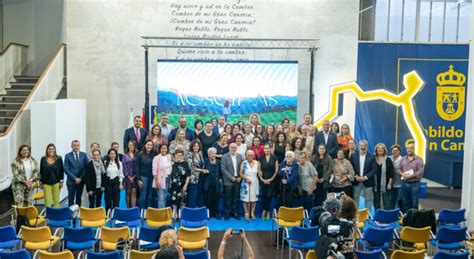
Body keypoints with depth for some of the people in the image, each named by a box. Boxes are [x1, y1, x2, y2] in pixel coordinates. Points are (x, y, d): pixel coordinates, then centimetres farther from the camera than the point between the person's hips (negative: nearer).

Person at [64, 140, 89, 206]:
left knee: (79, 198, 9)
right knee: (71, 199, -1)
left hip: (81, 180, 2)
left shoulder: (84, 155, 3)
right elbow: (66, 169, -5)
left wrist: (80, 178, -8)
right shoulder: (67, 156, -1)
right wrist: (75, 178, -12)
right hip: (71, 181, -2)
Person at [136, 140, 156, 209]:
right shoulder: (140, 155, -1)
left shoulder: (154, 155, 5)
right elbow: (137, 167, -2)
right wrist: (139, 179, -7)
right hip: (143, 177, -3)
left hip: (152, 178, 3)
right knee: (143, 196, -1)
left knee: (150, 197, 7)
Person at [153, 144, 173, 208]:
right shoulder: (156, 158, -7)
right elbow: (154, 171, -9)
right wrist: (156, 181, -14)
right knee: (161, 198, -8)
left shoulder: (169, 157, 8)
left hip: (168, 179, 5)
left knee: (165, 197, 11)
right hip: (160, 180, -5)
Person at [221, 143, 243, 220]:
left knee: (236, 198, 7)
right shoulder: (224, 157, -3)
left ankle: (235, 213, 16)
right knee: (228, 199, 3)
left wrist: (240, 177, -4)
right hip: (228, 181, -3)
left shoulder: (240, 156, 8)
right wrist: (231, 177, -13)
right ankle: (227, 213, 14)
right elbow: (223, 169, -8)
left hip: (237, 180, 3)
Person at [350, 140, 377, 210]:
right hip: (356, 181, 1)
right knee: (355, 198, 7)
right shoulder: (353, 156, 2)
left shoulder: (371, 157, -2)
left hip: (367, 181, -1)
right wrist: (356, 176, -12)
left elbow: (374, 169, -6)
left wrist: (365, 177, -15)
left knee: (368, 199, 5)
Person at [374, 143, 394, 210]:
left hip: (385, 186, -2)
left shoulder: (388, 160, -1)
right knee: (376, 203, 10)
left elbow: (391, 173, -2)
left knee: (386, 203, 0)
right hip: (376, 185, 2)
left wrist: (389, 184, -8)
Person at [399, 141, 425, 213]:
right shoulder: (403, 159, 13)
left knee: (414, 203, 0)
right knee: (405, 202, 10)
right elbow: (399, 169, 11)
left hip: (414, 184, -4)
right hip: (404, 184, 4)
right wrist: (402, 174, -11)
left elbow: (420, 172, -12)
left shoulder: (419, 159, -2)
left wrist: (411, 176, -21)